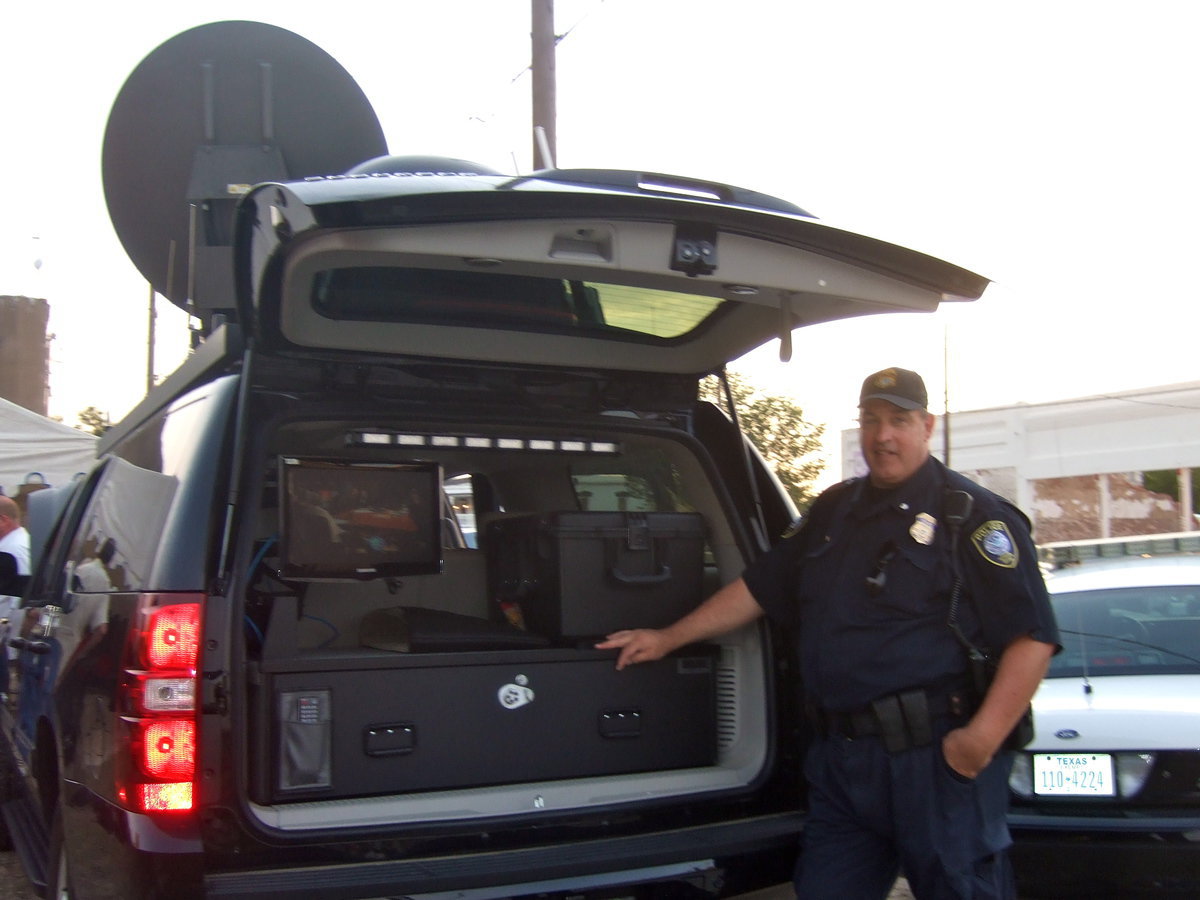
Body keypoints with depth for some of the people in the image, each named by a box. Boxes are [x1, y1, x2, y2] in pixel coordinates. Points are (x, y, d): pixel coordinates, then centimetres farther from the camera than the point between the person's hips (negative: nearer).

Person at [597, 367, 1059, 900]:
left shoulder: (971, 516, -5)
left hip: (937, 760, -6)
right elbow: (758, 587, 22)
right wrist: (668, 638, 19)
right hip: (840, 759, 7)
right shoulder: (833, 510, 17)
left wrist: (983, 740, -21)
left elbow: (1031, 637, -12)